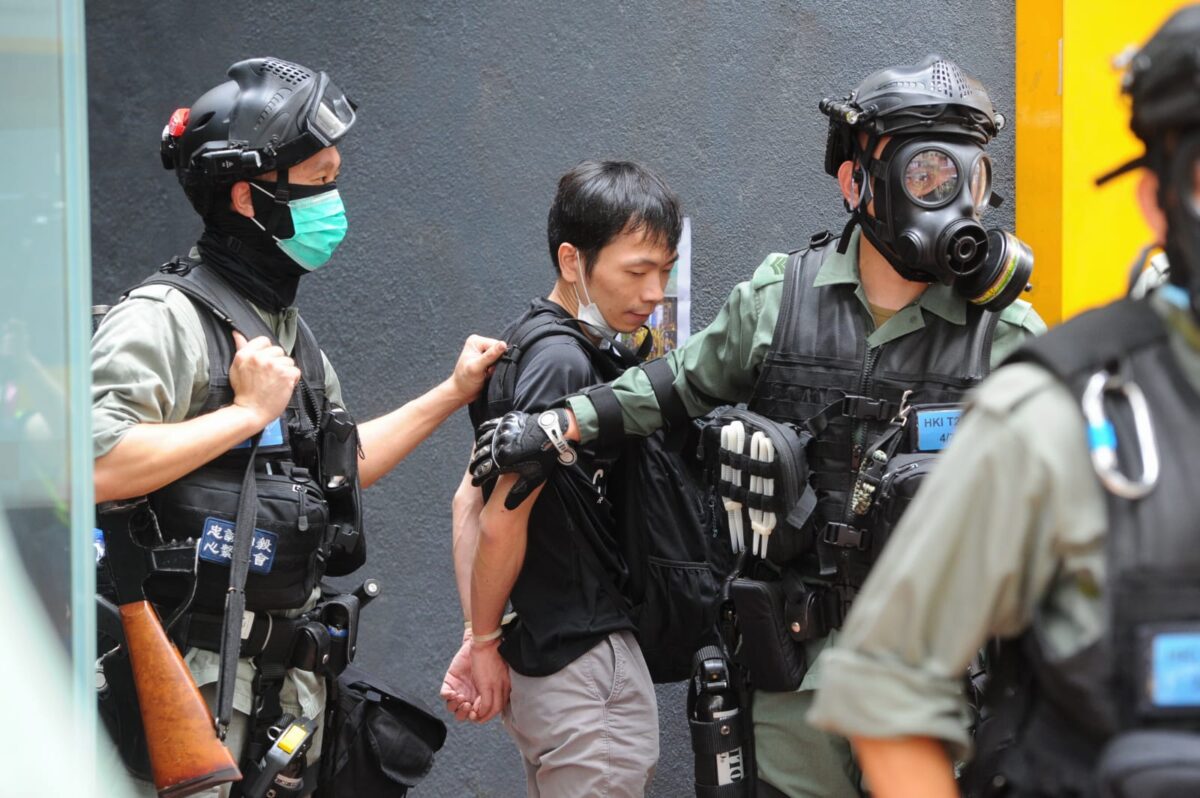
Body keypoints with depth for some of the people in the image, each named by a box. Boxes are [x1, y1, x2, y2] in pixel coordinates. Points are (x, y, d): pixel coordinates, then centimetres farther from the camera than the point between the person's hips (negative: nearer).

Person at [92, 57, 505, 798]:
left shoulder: (288, 330, 16)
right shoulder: (168, 318, -14)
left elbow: (339, 465, 28)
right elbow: (91, 464, -28)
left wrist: (452, 394, 25)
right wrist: (248, 412, -20)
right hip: (191, 679, -9)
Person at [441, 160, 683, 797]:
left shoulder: (526, 341, 11)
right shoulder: (564, 362, -18)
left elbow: (468, 501, 12)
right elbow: (502, 522, -19)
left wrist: (480, 638, 7)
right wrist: (485, 642, -5)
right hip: (586, 669, -10)